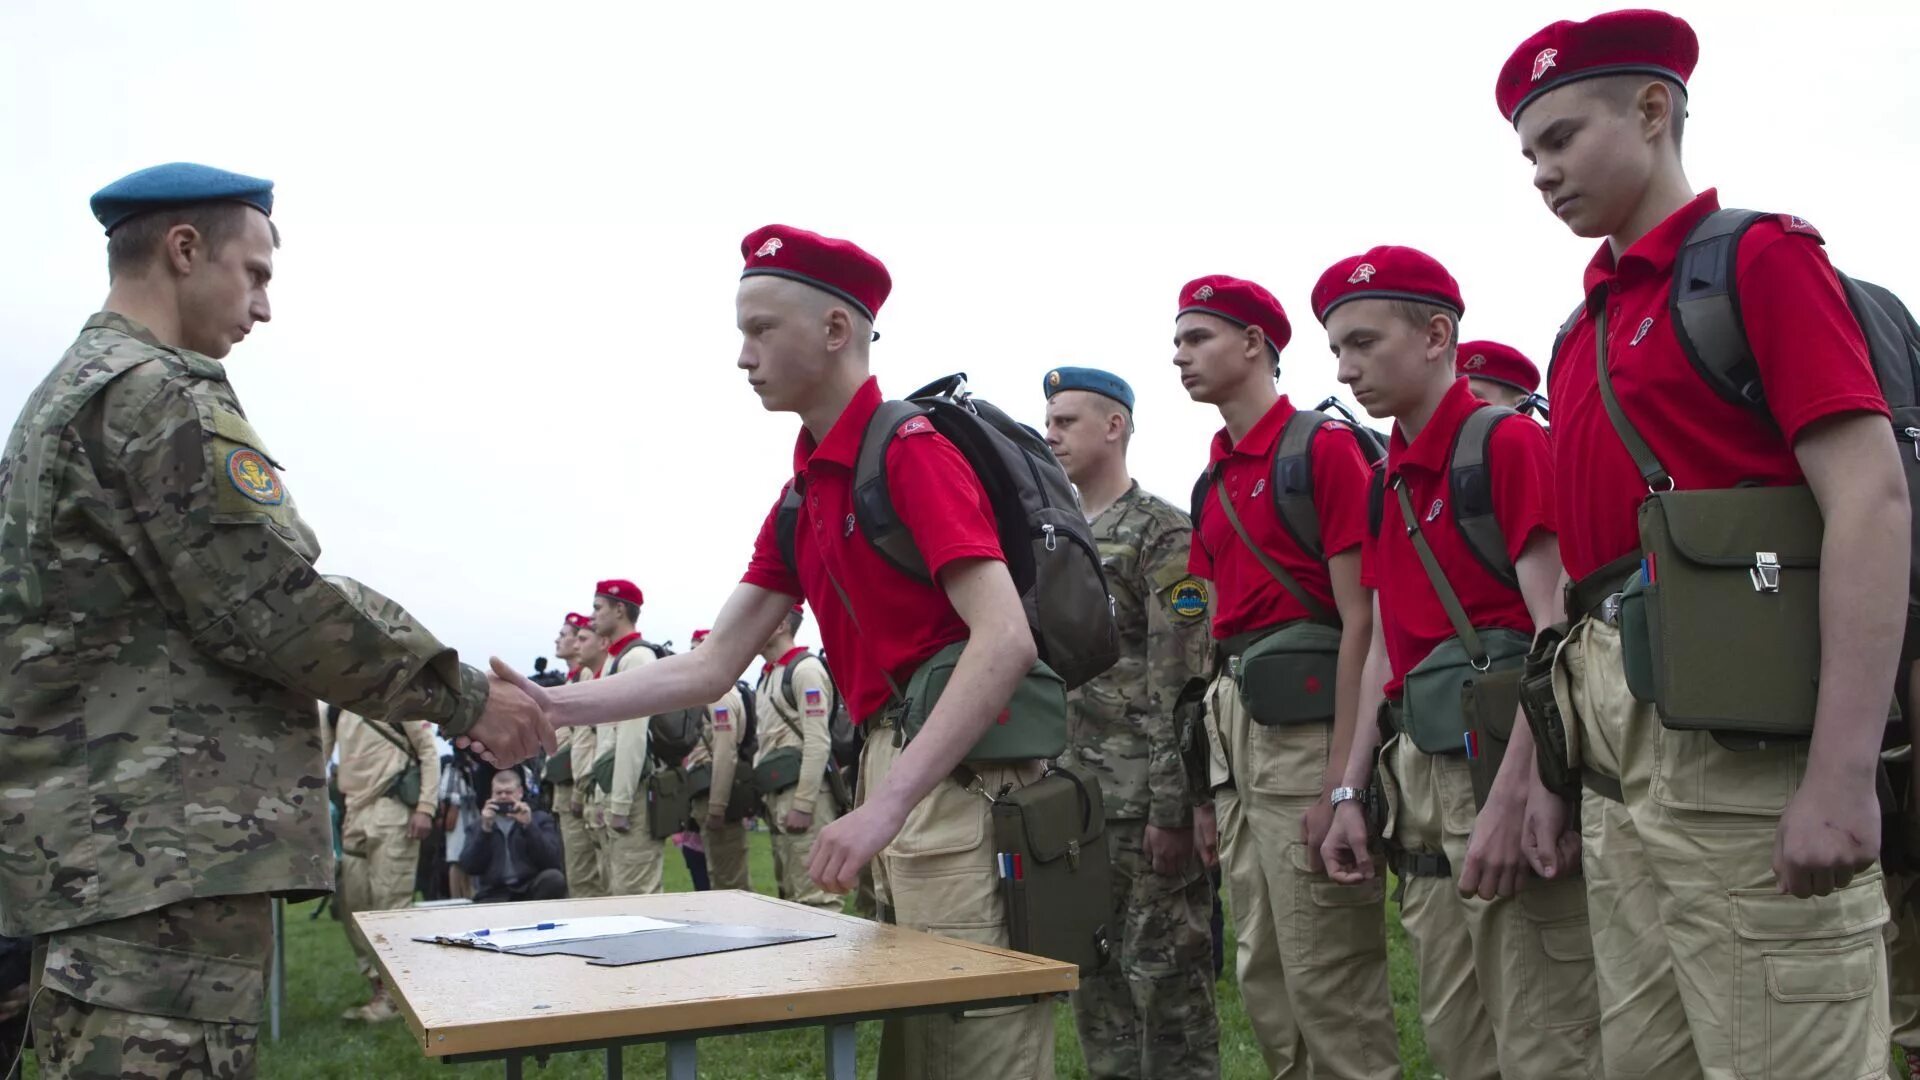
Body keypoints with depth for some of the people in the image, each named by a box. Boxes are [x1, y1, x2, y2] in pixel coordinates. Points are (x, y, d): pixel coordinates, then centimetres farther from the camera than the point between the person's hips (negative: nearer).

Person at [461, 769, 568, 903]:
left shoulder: (541, 818, 12)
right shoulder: (479, 823, 15)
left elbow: (552, 861, -5)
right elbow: (469, 867, 1)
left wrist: (528, 826, -13)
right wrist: (485, 829, -8)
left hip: (530, 891, 1)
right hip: (494, 895, -1)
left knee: (554, 878, -31)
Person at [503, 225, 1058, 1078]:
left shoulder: (911, 448, -12)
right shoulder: (803, 493, 15)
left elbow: (1004, 640, -23)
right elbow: (709, 669, 15)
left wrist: (884, 804, -28)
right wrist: (551, 706, 5)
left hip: (961, 780, -9)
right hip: (897, 769, 9)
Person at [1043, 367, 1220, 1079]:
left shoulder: (1163, 533, -6)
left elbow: (1182, 683, -14)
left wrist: (1170, 810, -18)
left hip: (1143, 800, -8)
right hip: (1074, 799, 8)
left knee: (1166, 973, -1)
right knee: (1091, 973, 13)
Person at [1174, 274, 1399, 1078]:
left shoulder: (1324, 446, -6)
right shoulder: (1213, 481, 17)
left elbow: (1360, 619, -12)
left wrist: (1341, 777, -18)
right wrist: (1211, 782, 15)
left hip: (1306, 717, -8)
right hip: (1237, 723, 9)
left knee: (1328, 979, -4)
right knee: (1262, 980, 14)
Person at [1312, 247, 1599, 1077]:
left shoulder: (1509, 442, -8)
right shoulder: (1387, 484, 17)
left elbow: (1557, 631, -16)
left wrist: (1510, 797, -23)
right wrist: (1352, 794, 14)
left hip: (1505, 763, -8)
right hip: (1419, 776, 8)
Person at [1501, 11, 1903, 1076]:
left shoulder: (1762, 256, -2)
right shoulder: (1582, 330, 19)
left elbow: (1872, 500, -14)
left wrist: (1843, 777, -22)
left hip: (1741, 740, -7)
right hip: (1619, 762, 8)